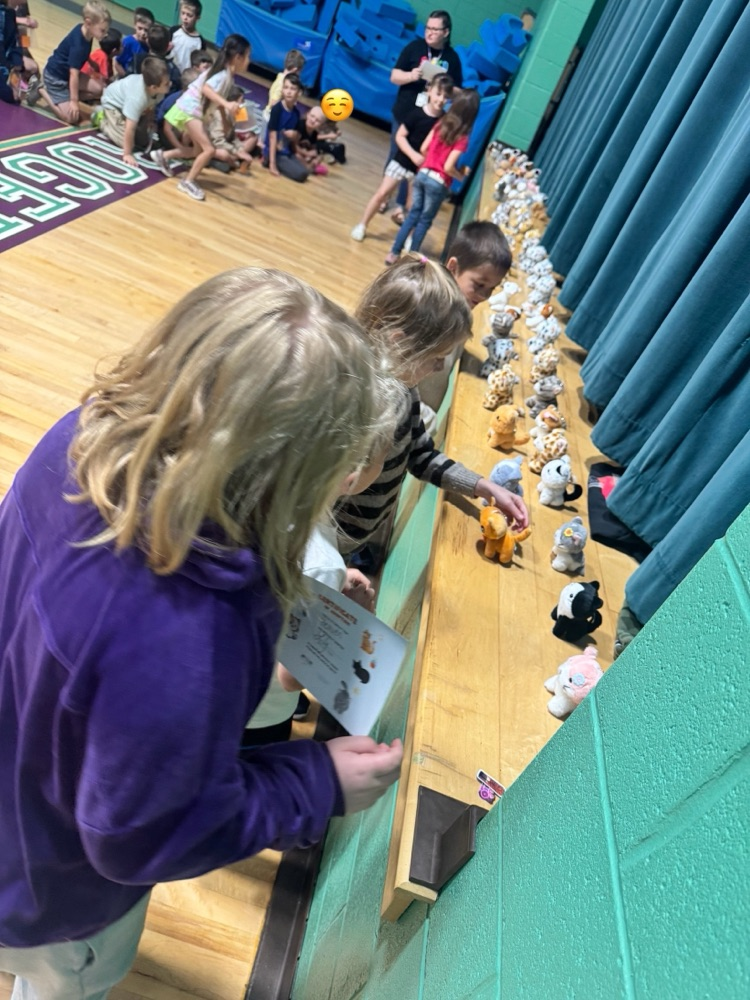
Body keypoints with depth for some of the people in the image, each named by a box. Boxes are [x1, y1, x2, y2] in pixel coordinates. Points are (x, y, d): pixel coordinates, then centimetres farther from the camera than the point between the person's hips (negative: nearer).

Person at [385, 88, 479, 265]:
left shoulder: (441, 124, 2)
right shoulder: (462, 138, -16)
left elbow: (424, 149, 6)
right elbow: (448, 167, -20)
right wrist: (461, 176, -3)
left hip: (422, 174, 5)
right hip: (438, 183, -5)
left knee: (413, 214, 14)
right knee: (424, 220, 8)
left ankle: (394, 253, 13)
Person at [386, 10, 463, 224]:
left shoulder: (452, 57, -2)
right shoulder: (414, 47, -4)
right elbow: (394, 76, -4)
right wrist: (410, 76, -23)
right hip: (403, 114, 1)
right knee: (395, 157, 11)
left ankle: (400, 206, 7)